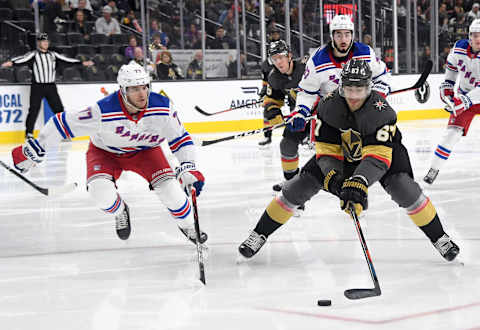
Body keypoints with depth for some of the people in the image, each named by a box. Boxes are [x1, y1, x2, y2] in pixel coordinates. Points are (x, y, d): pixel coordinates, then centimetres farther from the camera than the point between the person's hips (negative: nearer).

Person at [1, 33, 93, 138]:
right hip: (37, 86, -4)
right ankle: (29, 133, -1)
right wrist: (11, 62, -40)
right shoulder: (33, 54, -2)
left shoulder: (53, 54, 14)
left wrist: (82, 63, 14)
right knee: (34, 110, -7)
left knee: (58, 109, 4)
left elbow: (65, 59, 16)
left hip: (51, 86, 4)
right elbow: (23, 59, -19)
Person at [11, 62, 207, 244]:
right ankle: (119, 212, 11)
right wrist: (33, 150, -22)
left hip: (145, 150, 1)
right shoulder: (103, 112, -36)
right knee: (101, 193, -27)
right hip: (106, 152, -1)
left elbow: (180, 138, -14)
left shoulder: (162, 107, -28)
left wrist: (189, 169, -25)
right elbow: (64, 124, -26)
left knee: (168, 188, -18)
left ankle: (188, 227, 12)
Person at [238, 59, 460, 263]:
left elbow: (378, 156, -41)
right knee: (300, 186, -7)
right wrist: (333, 178, -40)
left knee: (404, 189, -24)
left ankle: (439, 237, -4)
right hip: (341, 152, 2)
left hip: (380, 148, -2)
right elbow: (326, 150, -22)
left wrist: (359, 183, -55)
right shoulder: (329, 106, -26)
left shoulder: (381, 110, -34)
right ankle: (259, 234, 7)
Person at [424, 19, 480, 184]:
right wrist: (447, 85, 9)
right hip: (463, 96, 2)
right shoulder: (460, 48, -11)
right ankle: (434, 169, -4)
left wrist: (465, 101, -38)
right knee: (453, 132, -12)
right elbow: (452, 64, 13)